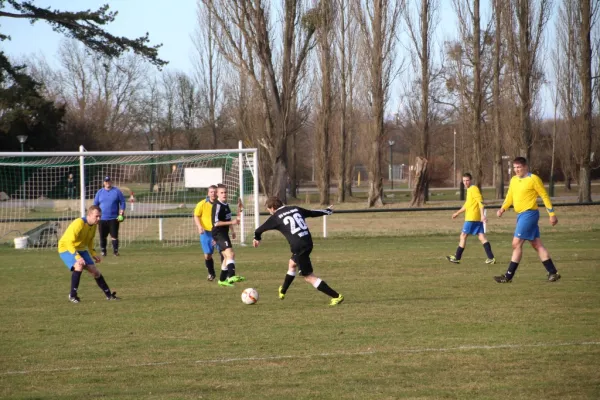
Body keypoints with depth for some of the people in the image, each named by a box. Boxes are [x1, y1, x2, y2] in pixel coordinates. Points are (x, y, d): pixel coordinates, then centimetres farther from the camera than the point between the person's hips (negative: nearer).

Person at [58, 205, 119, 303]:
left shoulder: (94, 225, -4)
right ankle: (72, 295, -20)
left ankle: (109, 295, 13)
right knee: (79, 266, -32)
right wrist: (77, 257, -40)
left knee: (95, 271, 3)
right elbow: (69, 242, -32)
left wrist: (93, 254, 3)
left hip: (81, 249, 7)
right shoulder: (78, 224, -30)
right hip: (67, 248, -7)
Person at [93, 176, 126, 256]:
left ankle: (115, 251, 0)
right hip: (102, 219, 2)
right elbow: (95, 204, 14)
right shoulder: (100, 192, 11)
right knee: (102, 236, 1)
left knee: (114, 235, -6)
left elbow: (122, 202, 4)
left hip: (114, 218, -2)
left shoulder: (117, 191, 4)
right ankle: (103, 251, 10)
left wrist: (121, 213, -6)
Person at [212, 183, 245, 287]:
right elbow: (216, 222, -23)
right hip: (218, 234, -10)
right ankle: (232, 276, -39)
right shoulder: (217, 205, -17)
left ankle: (222, 280, 30)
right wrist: (231, 222, -24)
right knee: (230, 254, -25)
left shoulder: (225, 204, 12)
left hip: (224, 234, 10)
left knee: (227, 257, 19)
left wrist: (232, 230, 29)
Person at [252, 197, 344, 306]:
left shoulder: (275, 218, -1)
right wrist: (327, 211, 46)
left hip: (299, 248, -8)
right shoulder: (295, 209, 13)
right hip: (308, 242, 8)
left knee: (309, 277, -1)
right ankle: (282, 291, 49)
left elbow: (259, 230, 9)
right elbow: (313, 213, 26)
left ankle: (336, 296, -7)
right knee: (292, 264, 31)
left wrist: (257, 239, 33)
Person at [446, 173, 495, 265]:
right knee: (481, 236, 2)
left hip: (471, 218, -9)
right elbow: (467, 204, 31)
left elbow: (481, 202, -19)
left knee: (463, 236, 0)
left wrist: (482, 215, -28)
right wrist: (457, 213, 36)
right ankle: (491, 258, -6)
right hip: (477, 218, 9)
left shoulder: (474, 189, -10)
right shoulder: (469, 190, 19)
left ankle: (457, 258, 7)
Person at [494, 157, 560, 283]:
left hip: (529, 214, -8)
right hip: (521, 215, 8)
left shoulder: (533, 179, -9)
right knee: (537, 245, 9)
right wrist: (503, 208, -1)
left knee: (516, 244, -9)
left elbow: (544, 196, -7)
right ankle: (553, 273, 12)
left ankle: (508, 276, -6)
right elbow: (510, 197, 17)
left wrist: (552, 214, -8)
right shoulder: (514, 180, 12)